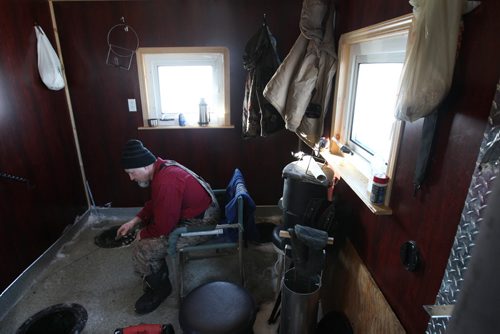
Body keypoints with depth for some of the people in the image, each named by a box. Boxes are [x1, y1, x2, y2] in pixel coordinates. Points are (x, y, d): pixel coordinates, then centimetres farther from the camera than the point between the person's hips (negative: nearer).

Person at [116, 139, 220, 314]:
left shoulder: (166, 182, -31)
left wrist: (142, 234, -6)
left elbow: (163, 227, -25)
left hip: (200, 223, -10)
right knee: (141, 227, 17)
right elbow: (154, 203, 15)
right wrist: (135, 221, 5)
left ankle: (159, 288, 15)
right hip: (190, 210, 10)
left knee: (143, 249, -12)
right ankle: (159, 273, 32)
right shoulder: (163, 167, 1)